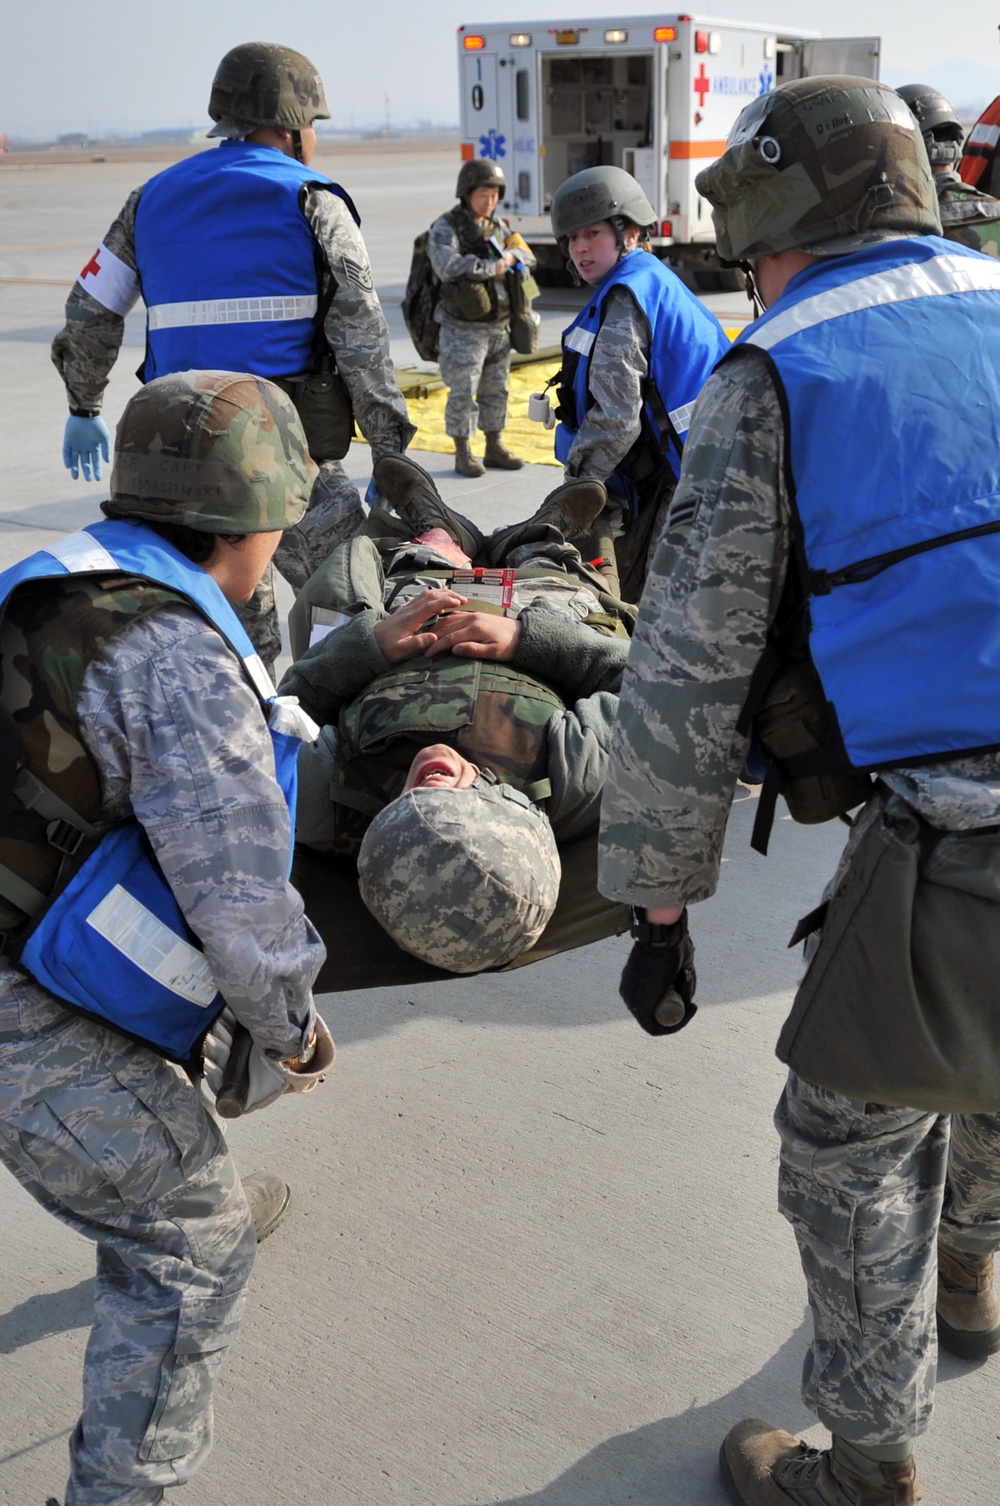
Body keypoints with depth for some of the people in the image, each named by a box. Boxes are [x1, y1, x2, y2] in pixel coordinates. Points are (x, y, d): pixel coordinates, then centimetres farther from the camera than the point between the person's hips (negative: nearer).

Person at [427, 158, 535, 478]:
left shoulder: (497, 226, 12)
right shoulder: (445, 228, -9)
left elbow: (528, 257, 14)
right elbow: (447, 265, -26)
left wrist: (512, 255, -9)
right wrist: (491, 268, -22)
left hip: (498, 326, 7)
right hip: (463, 328, -6)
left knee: (495, 390, 12)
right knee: (462, 391, -4)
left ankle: (495, 449, 22)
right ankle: (463, 454, 5)